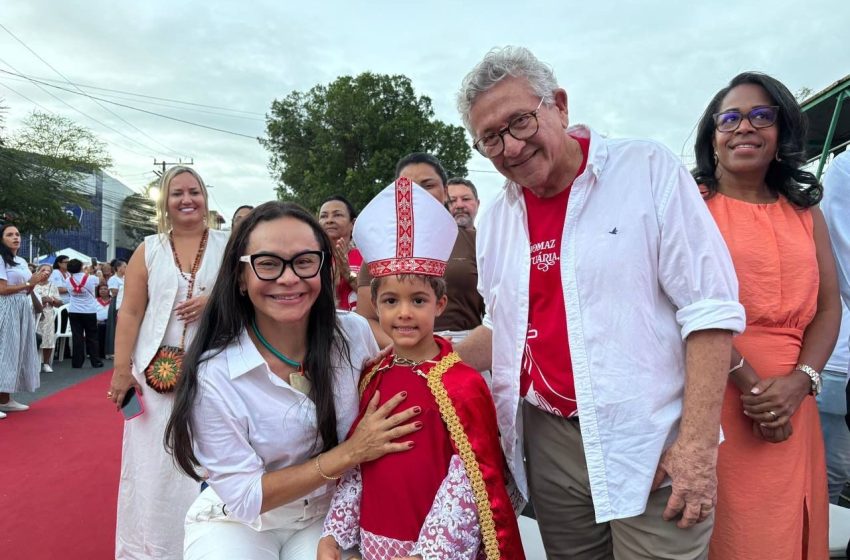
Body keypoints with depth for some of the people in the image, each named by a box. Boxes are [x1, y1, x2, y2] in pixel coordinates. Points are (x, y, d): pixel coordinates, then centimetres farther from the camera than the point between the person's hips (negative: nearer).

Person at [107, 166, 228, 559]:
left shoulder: (227, 246, 5)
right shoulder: (149, 250, 6)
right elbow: (130, 313, 2)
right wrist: (121, 370, -5)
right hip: (157, 370, 1)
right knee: (154, 462, 5)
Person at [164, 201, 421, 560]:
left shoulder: (354, 334, -13)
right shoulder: (212, 374, -20)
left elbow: (382, 421, 5)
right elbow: (245, 498, -16)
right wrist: (349, 454, -23)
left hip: (329, 515, 1)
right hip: (237, 522, -1)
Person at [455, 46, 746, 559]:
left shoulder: (648, 169, -7)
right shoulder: (494, 221, 7)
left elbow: (709, 308, -11)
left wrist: (698, 444, -15)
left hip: (651, 448, -4)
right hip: (550, 443, 4)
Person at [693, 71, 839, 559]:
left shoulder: (805, 211, 14)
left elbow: (829, 308, 9)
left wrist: (798, 383, -8)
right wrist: (749, 384, -15)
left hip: (791, 403, 5)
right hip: (715, 399, -5)